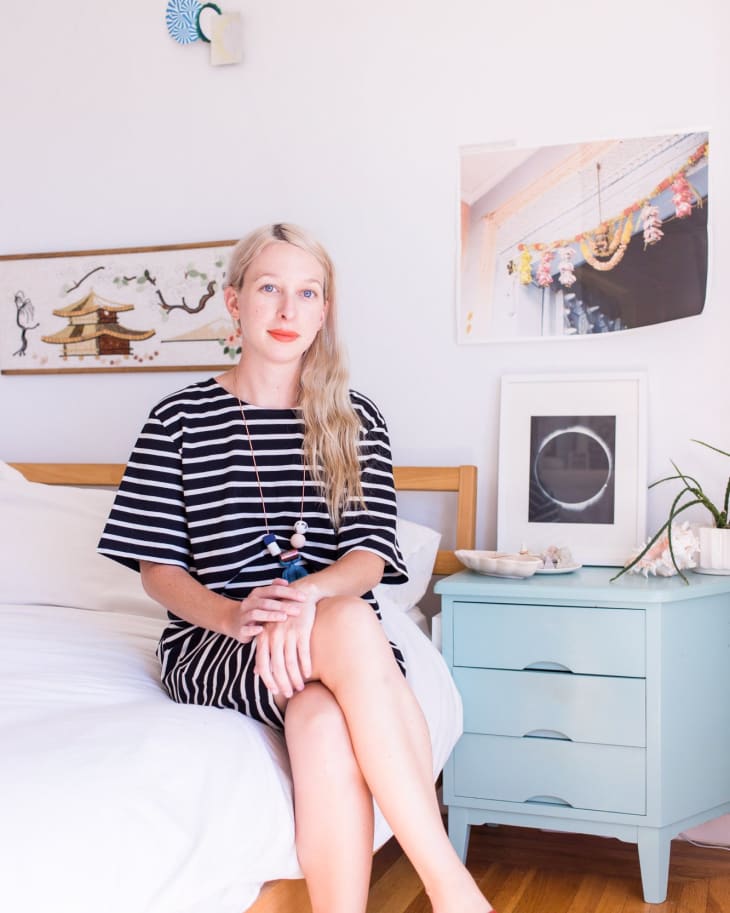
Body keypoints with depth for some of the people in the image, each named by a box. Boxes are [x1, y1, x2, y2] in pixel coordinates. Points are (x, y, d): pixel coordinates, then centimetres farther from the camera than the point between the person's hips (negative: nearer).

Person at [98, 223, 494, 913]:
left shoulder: (355, 421, 10)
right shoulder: (180, 418, 5)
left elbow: (370, 556, -1)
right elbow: (156, 566, 2)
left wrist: (307, 596, -24)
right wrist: (235, 614, -19)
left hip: (338, 641, 2)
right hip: (211, 642, -2)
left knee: (324, 721, -37)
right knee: (350, 624, -36)